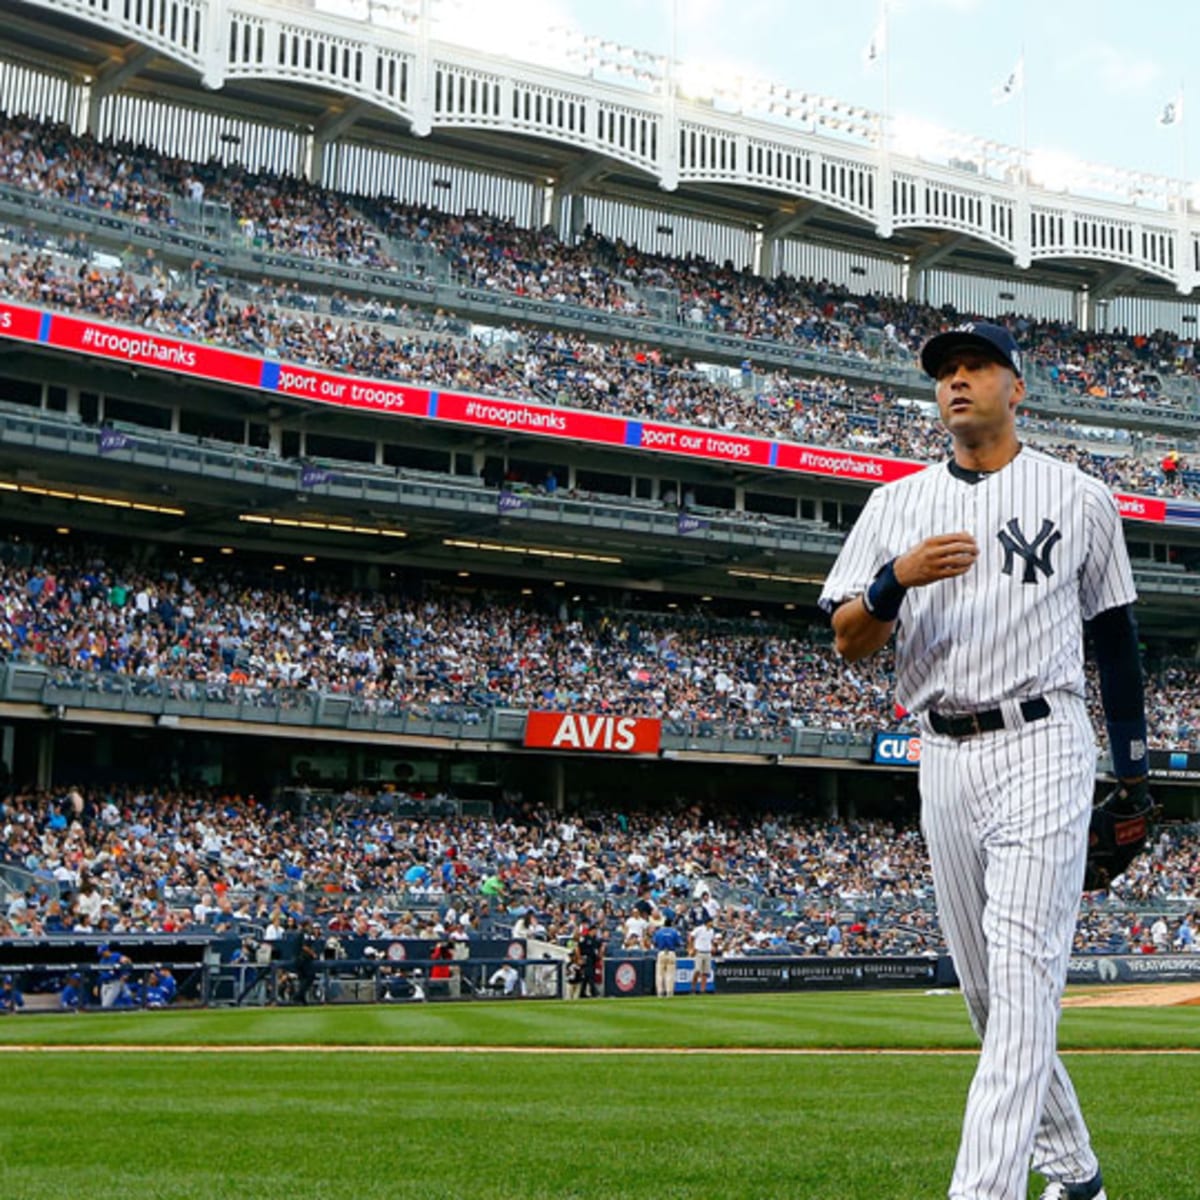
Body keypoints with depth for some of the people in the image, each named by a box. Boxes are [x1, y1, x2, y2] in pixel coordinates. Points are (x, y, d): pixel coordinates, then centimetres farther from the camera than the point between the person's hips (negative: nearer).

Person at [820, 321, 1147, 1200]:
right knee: (984, 986, 9)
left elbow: (1114, 632, 11)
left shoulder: (1080, 498, 6)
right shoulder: (898, 503, 12)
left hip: (1042, 747, -4)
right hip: (945, 759, 4)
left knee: (1023, 970, -15)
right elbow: (847, 642, 7)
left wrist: (1133, 768, 9)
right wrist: (897, 580, -13)